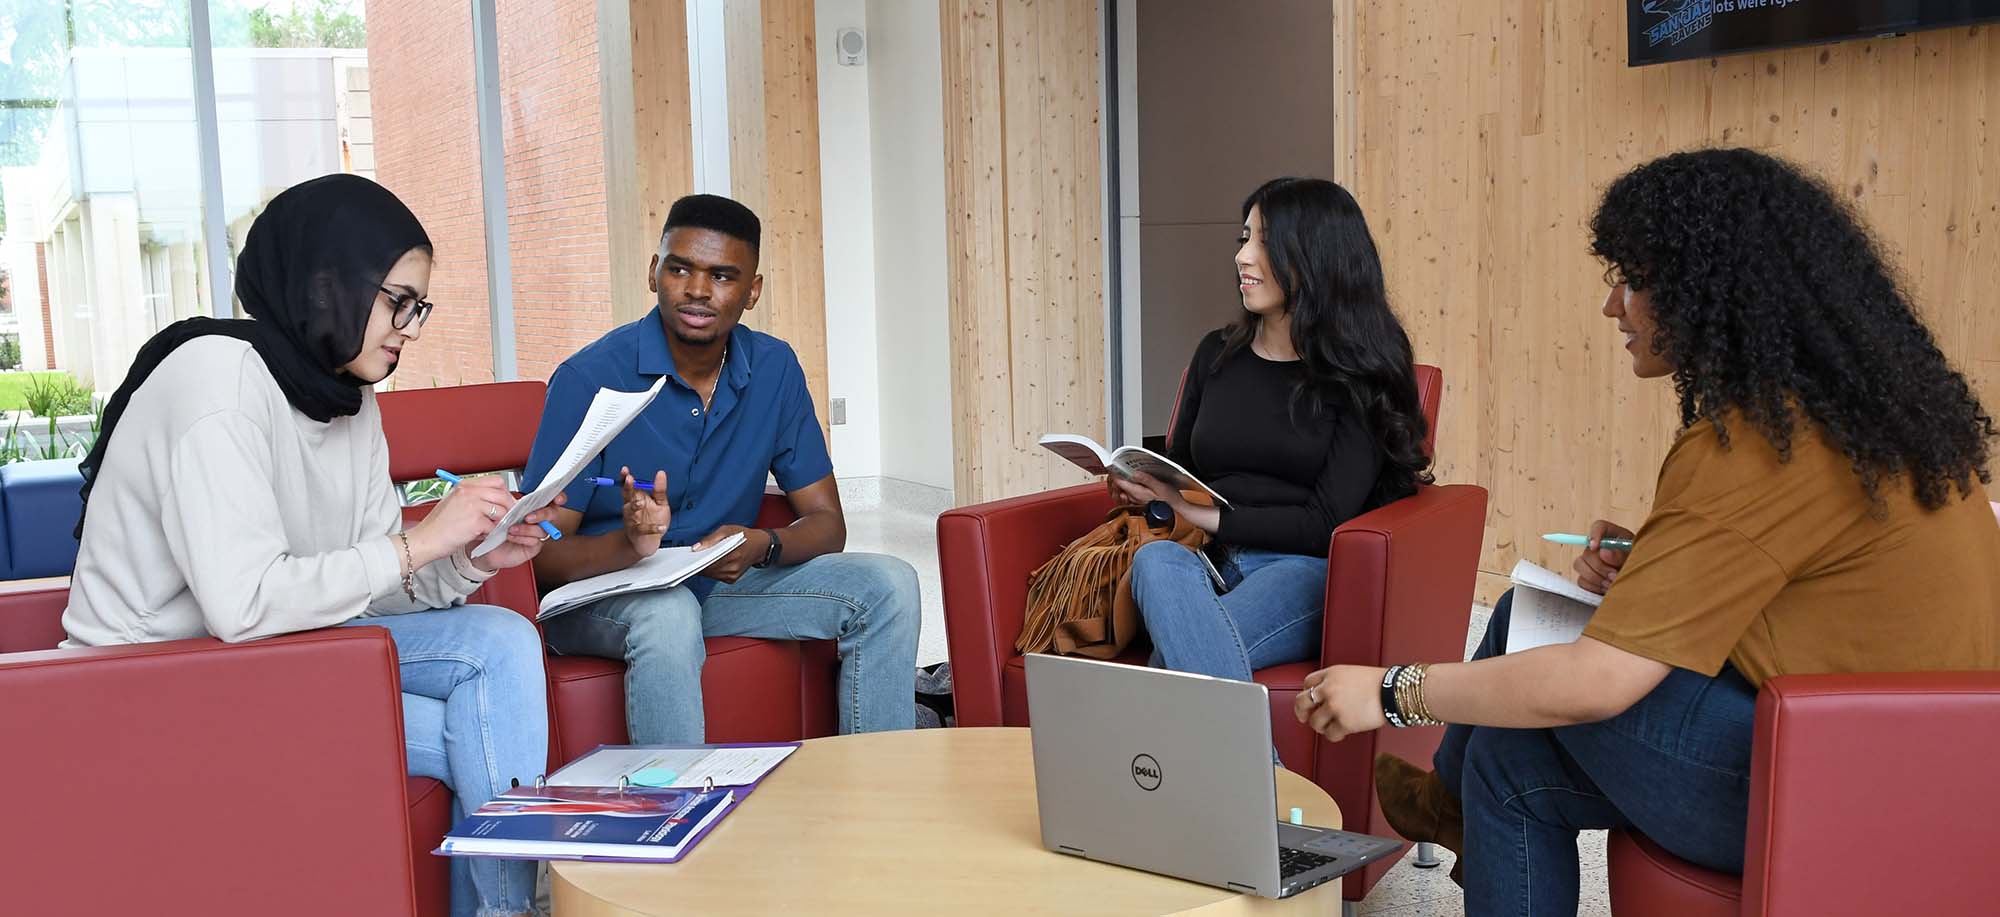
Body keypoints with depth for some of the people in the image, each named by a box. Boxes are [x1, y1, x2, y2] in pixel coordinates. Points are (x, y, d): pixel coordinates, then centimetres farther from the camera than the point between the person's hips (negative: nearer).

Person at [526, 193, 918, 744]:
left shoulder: (775, 370, -2)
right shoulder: (590, 378, -15)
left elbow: (827, 524, 0)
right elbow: (540, 554, -17)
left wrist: (761, 547, -22)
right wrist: (630, 544, -38)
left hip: (719, 583, 5)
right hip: (601, 594, -4)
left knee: (886, 585, -12)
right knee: (669, 614, -38)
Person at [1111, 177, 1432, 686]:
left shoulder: (1359, 380, 2)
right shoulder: (1216, 354, 17)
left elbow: (1326, 524, -5)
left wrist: (1210, 517, -12)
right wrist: (1145, 486, 2)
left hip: (1305, 571, -4)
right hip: (1211, 563, 5)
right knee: (1156, 558, -35)